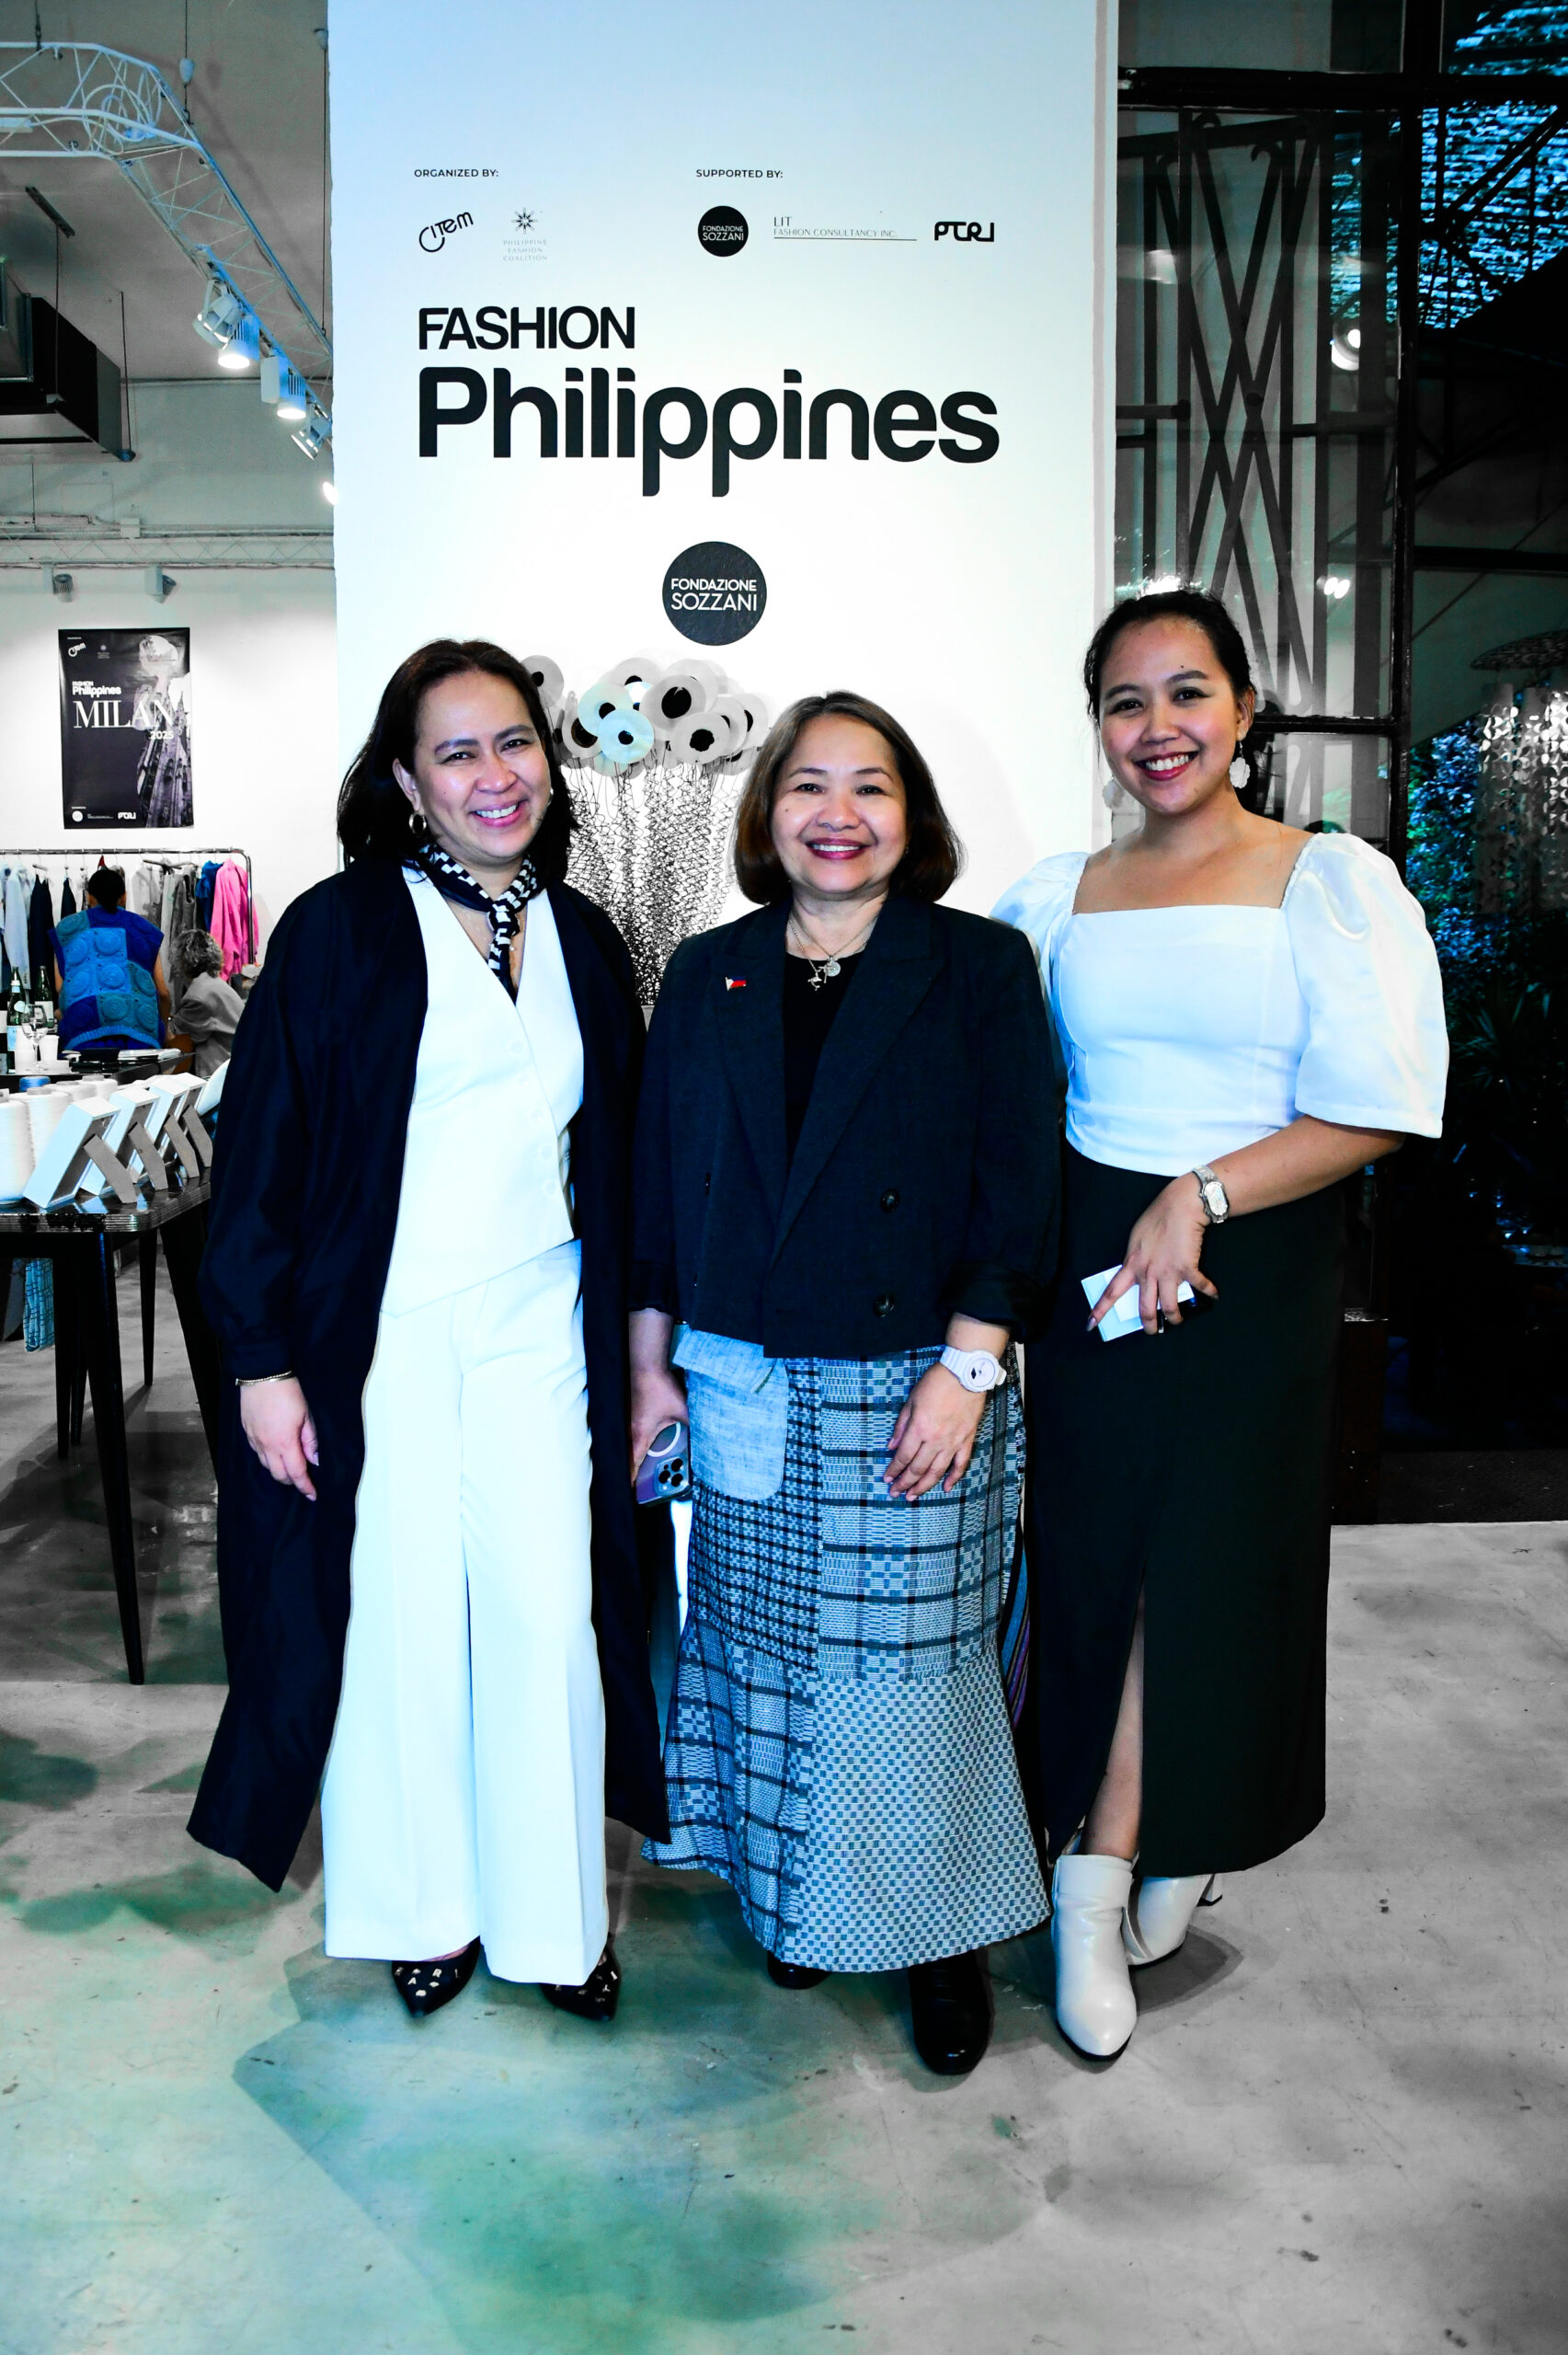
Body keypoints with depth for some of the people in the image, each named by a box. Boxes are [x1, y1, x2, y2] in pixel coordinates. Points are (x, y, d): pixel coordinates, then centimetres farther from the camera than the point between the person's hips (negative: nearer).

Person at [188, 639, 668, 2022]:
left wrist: (632, 1357, 13)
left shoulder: (584, 944, 10)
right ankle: (426, 1906, 28)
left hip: (537, 1335, 3)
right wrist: (260, 1358, -8)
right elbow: (260, 1150, -5)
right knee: (401, 1618, 6)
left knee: (549, 1616, 3)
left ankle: (551, 1914, 23)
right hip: (376, 1338, -3)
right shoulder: (340, 931, -4)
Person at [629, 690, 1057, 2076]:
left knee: (912, 1654, 5)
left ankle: (940, 1932, 26)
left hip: (916, 1387, -3)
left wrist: (966, 1368, -13)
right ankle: (795, 1895, 34)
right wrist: (650, 1362, 7)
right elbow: (658, 1178, 9)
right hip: (746, 1387, 3)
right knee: (769, 1648, 13)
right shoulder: (709, 975, 7)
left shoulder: (981, 968, -2)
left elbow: (1016, 1181, -7)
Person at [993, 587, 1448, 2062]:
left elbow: (1374, 1111, -10)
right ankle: (1153, 1860, 24)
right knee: (1097, 1554, 6)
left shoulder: (1333, 880, -4)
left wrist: (1199, 1197, -18)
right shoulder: (1055, 896, 7)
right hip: (1088, 1263, 3)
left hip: (1254, 1272, -3)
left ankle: (1102, 1872, 23)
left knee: (1202, 1564, 5)